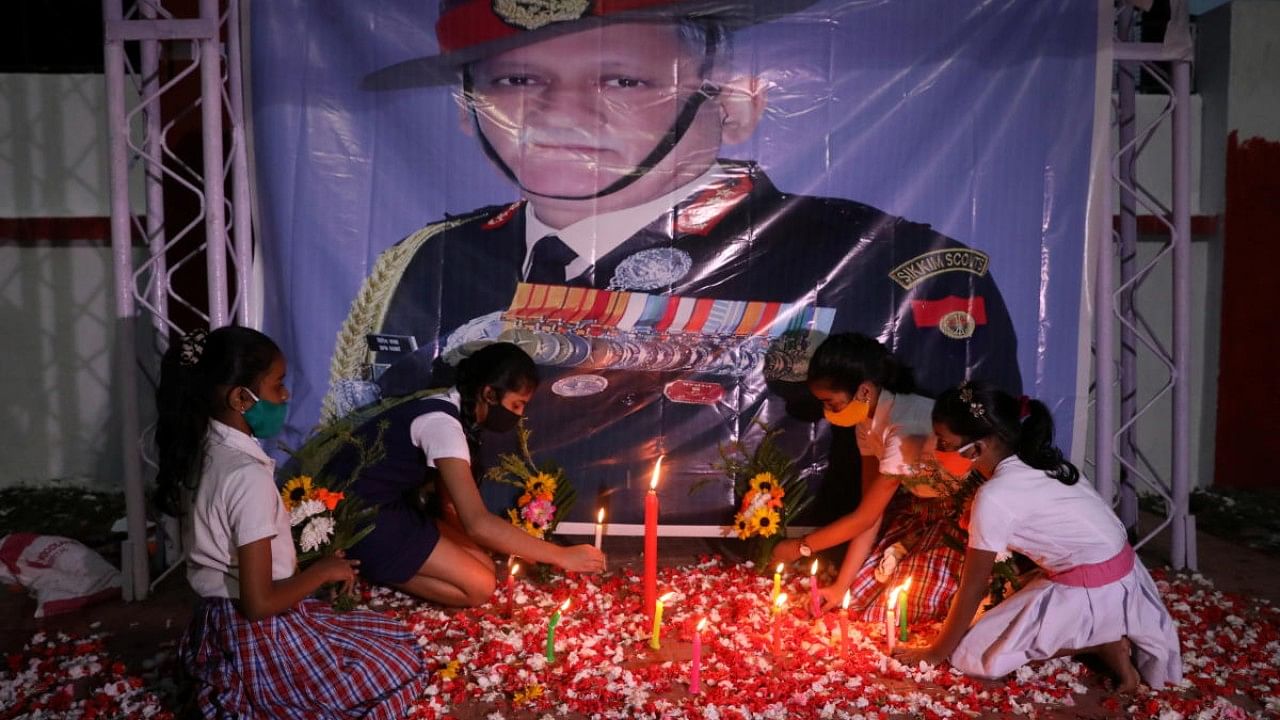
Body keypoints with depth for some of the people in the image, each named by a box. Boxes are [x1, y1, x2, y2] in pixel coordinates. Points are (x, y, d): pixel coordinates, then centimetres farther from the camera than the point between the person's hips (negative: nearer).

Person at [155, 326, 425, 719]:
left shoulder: (213, 449, 0)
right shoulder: (248, 476, -27)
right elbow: (260, 603, -26)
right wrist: (323, 570, -12)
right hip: (258, 641, -9)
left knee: (392, 636, 17)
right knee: (403, 664, 2)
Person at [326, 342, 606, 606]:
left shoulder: (453, 412, 5)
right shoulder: (442, 423, -25)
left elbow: (450, 505, 10)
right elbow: (478, 524, -33)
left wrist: (516, 547, -1)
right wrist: (562, 556, -28)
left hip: (390, 506, 9)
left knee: (483, 566, 2)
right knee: (479, 587, -11)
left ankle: (375, 562, 4)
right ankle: (358, 565, -5)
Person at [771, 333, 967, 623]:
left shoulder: (905, 428, -33)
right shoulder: (867, 422, -7)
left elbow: (865, 517, -22)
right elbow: (870, 516, -6)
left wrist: (800, 547, -11)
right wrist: (841, 586, -7)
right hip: (923, 507, 7)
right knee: (860, 595, -1)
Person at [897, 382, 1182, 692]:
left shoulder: (995, 496, -22)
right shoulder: (1034, 461, 2)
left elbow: (972, 588, -13)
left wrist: (937, 652, -4)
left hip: (1093, 591, -9)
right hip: (1120, 573, 9)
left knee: (970, 655, -7)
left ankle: (1099, 644, -4)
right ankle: (1103, 632, 13)